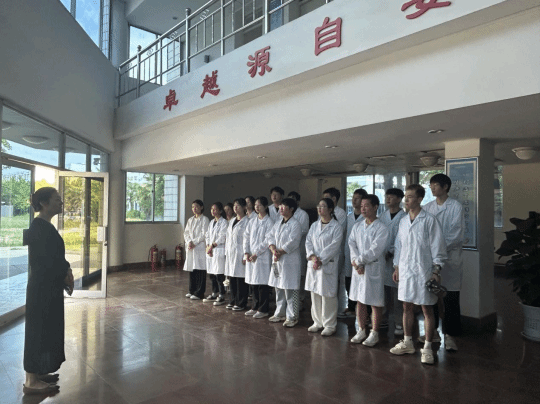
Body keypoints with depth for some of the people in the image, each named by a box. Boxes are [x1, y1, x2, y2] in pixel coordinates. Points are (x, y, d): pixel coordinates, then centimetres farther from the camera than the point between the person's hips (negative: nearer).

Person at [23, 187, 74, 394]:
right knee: (39, 330, 1)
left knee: (47, 329, 17)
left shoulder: (44, 226, 11)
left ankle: (37, 373, 31)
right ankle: (31, 382, 14)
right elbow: (45, 261, -22)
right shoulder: (39, 227, -20)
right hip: (41, 288, -10)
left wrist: (66, 272, 4)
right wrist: (66, 273, -7)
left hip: (48, 286, 10)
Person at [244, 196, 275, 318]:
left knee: (263, 283, -1)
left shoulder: (269, 222, -7)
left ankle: (263, 310, 9)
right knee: (254, 283, 12)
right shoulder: (252, 221, 12)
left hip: (263, 256, -6)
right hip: (251, 256, 6)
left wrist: (256, 253, -13)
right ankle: (255, 307, 24)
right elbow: (246, 237, 12)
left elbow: (268, 240, -12)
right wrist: (246, 252, 0)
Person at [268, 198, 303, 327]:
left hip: (290, 262, -8)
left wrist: (280, 253, -14)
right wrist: (274, 250, -9)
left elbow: (292, 243, -17)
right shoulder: (277, 224, 15)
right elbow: (271, 238, 9)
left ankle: (292, 317, 8)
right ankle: (280, 313, 28)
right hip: (277, 261, 8)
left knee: (290, 290, -3)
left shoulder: (295, 224, -9)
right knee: (279, 289, 16)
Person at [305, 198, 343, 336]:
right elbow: (308, 242, 7)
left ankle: (330, 325, 12)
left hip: (328, 265, -6)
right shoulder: (314, 225, 12)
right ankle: (317, 322, 25)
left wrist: (320, 260, -15)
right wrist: (312, 256, -10)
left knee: (328, 295, -2)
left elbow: (333, 246, -13)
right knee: (315, 294, 11)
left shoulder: (336, 227, -6)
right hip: (313, 265, 6)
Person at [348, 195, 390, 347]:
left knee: (375, 303, 4)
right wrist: (356, 262, -14)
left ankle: (374, 334, 18)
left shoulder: (381, 228, -9)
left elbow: (375, 250, -17)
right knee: (360, 301, 13)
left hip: (374, 269, -5)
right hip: (358, 268, 5)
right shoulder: (357, 226, 9)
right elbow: (352, 245, 1)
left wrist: (358, 260, -13)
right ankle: (361, 330, 27)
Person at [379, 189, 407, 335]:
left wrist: (390, 252, -14)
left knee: (397, 292, -1)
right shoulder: (383, 215, 13)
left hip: (395, 258, -5)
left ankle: (399, 323, 9)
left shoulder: (404, 216, -5)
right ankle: (382, 318, 24)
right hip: (381, 257, 5)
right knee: (382, 290, 11)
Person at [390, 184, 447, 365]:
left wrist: (436, 271, -13)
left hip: (423, 271, -6)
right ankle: (407, 342, 28)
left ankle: (427, 348, 14)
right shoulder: (403, 221, 9)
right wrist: (396, 267, 14)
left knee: (427, 309, 3)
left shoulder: (429, 220, -8)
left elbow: (437, 247, -9)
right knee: (407, 306, 14)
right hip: (405, 270, 6)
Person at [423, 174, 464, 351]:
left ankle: (450, 335, 12)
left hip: (449, 256, -4)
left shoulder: (456, 207, -3)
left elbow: (457, 234, -9)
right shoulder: (427, 207, 11)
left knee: (450, 300, 0)